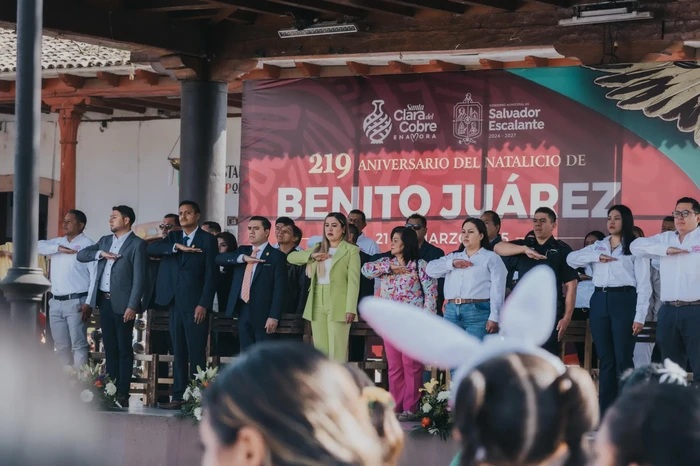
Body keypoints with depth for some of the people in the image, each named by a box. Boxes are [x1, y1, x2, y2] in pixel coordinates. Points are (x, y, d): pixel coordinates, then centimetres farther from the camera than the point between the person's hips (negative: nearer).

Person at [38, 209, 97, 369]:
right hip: (56, 302, 7)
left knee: (78, 345, -7)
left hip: (76, 302, -7)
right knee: (61, 346, 9)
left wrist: (89, 303, -16)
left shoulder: (87, 245, -4)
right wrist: (59, 248, -10)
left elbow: (95, 275, -9)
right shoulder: (58, 242, 16)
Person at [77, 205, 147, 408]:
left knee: (124, 350, -3)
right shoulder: (105, 240, 16)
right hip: (104, 301, 6)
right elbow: (81, 255, 9)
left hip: (122, 303, -6)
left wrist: (132, 306, -16)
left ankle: (122, 394, -3)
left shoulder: (137, 244, -5)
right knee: (110, 348, 9)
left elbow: (139, 278, -10)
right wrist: (101, 253, -9)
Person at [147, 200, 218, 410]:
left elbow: (211, 274, -6)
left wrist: (203, 304, -13)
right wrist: (177, 247, -16)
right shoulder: (173, 237, 15)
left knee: (197, 353, -5)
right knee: (178, 353, 6)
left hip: (195, 304, -5)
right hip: (175, 303, 5)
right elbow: (152, 249, -3)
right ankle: (178, 397, 7)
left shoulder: (207, 240, 0)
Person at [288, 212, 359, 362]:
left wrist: (350, 309, -17)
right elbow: (291, 257, 14)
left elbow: (353, 281, -7)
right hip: (317, 305, 6)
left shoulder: (351, 250, 0)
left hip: (338, 306, -6)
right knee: (321, 353, 6)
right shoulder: (319, 249, 17)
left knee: (337, 353, -9)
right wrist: (312, 256, -5)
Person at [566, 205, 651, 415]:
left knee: (623, 359, -6)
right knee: (605, 359, 6)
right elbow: (571, 259, 7)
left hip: (624, 301, -5)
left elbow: (644, 284, -3)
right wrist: (596, 257, -7)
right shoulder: (598, 246, 16)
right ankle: (606, 412, 9)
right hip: (599, 301, 5)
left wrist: (640, 317, -10)